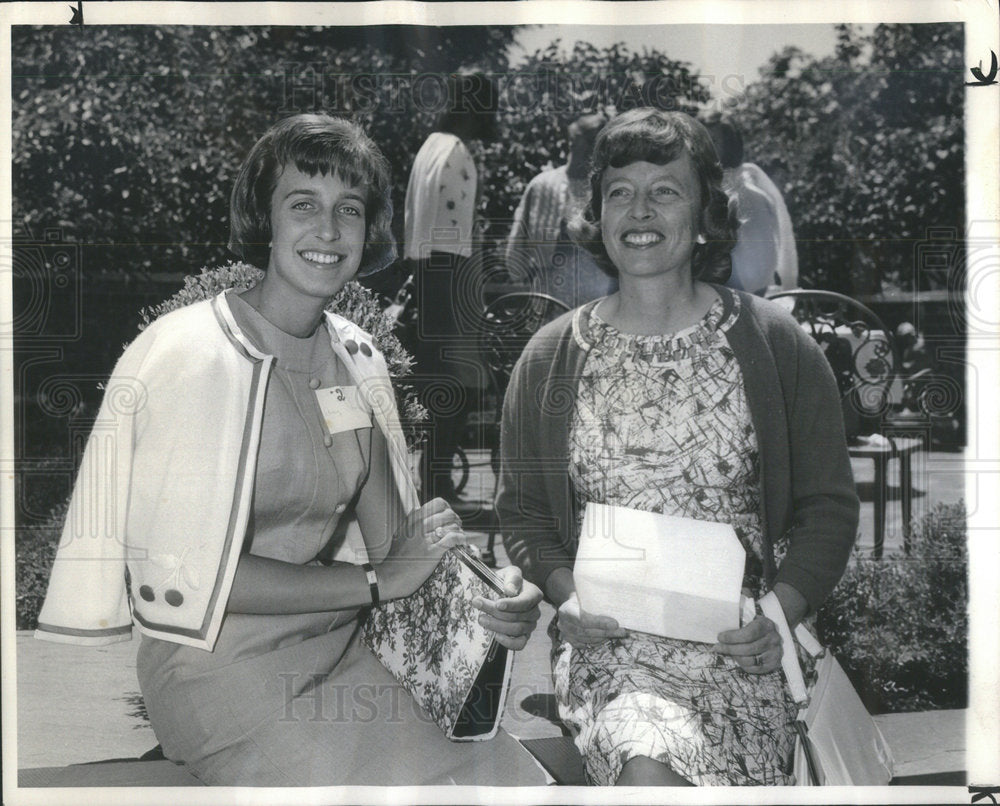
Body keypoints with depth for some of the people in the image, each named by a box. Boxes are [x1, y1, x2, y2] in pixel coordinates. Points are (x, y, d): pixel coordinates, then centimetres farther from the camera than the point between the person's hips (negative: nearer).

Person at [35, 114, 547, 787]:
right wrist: (377, 581, -17)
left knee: (520, 773, -7)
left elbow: (390, 537, 8)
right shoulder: (186, 356, -15)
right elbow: (181, 577, -19)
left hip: (338, 648, 6)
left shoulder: (358, 357, 7)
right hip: (221, 664, -6)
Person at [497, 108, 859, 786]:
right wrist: (566, 594, -5)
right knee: (647, 769, -28)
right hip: (605, 638, -1)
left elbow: (829, 503, 7)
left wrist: (780, 612, -7)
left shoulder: (776, 344, 3)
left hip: (739, 646, 2)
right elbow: (521, 508, 13)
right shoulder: (550, 358, 7)